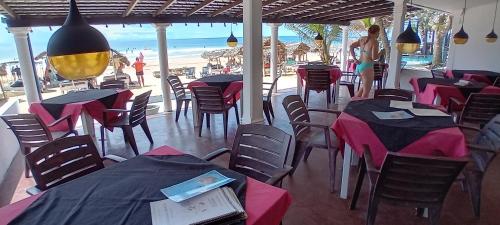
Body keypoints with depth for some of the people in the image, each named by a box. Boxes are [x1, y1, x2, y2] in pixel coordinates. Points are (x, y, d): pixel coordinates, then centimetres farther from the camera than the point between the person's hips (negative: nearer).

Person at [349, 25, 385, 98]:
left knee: (366, 86, 27)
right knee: (366, 91, 3)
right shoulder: (374, 41, -11)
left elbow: (351, 46, 12)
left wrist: (354, 59, 8)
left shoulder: (362, 39, 10)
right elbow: (374, 57, -16)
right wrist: (381, 52, 2)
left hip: (359, 66, 8)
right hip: (367, 67, -8)